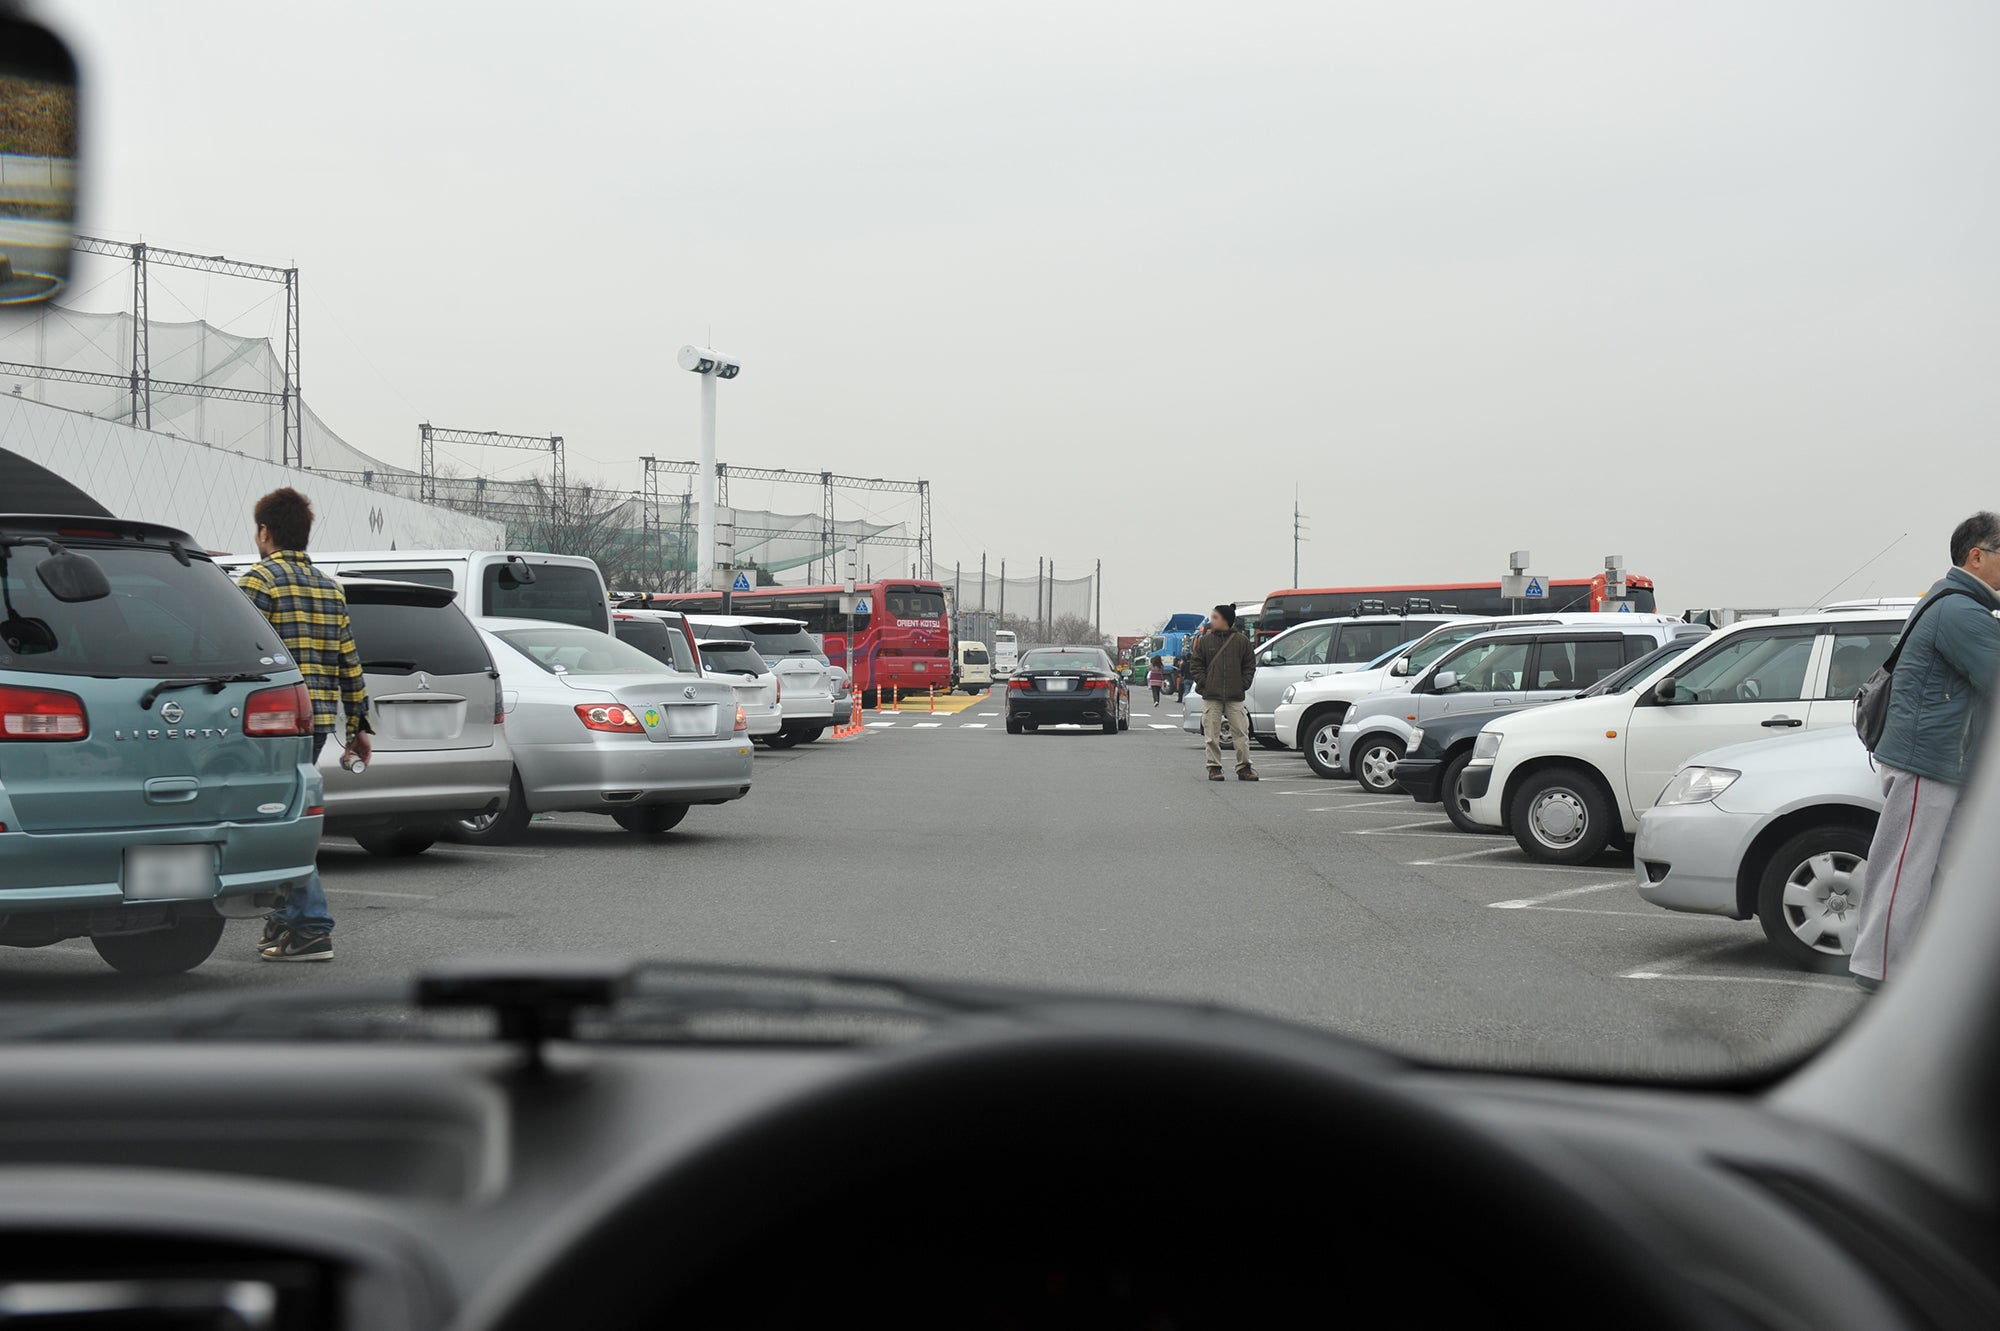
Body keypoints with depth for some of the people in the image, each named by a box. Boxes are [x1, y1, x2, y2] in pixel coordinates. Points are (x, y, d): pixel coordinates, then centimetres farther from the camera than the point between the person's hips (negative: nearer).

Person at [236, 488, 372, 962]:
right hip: (320, 718, 8)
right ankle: (287, 920, 20)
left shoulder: (260, 579, -6)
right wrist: (358, 726, 20)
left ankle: (312, 930, -10)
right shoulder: (330, 588, 17)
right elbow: (349, 664, 17)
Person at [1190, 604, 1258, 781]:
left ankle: (1244, 767, 8)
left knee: (1240, 733, 0)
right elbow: (1196, 663, 9)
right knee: (1212, 735, 2)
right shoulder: (1205, 641, 6)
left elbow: (1250, 665, 9)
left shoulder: (1241, 640, 4)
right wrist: (1202, 683, -2)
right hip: (1211, 696, 1)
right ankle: (1214, 768, 9)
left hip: (1235, 696, -1)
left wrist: (1244, 684, 0)